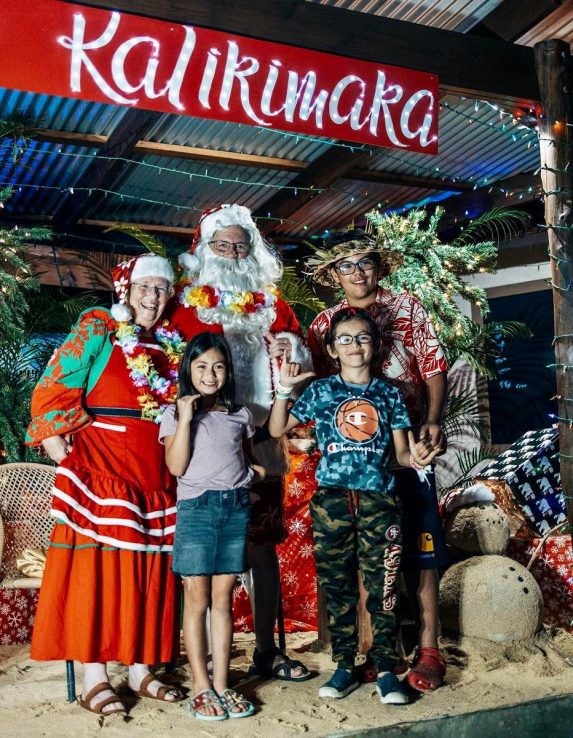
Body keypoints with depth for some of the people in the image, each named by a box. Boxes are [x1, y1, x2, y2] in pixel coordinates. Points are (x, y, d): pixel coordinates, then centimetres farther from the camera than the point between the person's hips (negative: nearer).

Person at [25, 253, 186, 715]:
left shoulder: (173, 344, 15)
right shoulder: (98, 329, 0)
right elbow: (54, 389, -6)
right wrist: (57, 444, -12)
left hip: (156, 474, 6)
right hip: (100, 468, -5)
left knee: (149, 571, 8)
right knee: (96, 565, -3)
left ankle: (141, 669, 18)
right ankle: (93, 677, 4)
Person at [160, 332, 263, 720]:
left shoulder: (240, 413, 13)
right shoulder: (176, 413, 3)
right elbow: (176, 466, -8)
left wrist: (253, 468, 3)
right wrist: (186, 419, -14)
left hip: (236, 508, 3)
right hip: (196, 508, -3)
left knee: (223, 599, 7)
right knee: (197, 600, 0)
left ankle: (222, 684, 13)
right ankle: (202, 688, 8)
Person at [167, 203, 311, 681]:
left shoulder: (271, 301, 15)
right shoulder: (189, 302, 4)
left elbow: (302, 361, 18)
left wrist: (293, 348, -3)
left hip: (261, 440, 3)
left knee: (263, 544, 9)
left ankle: (267, 650, 19)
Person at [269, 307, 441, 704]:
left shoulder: (389, 393, 9)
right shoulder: (320, 390, 6)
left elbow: (401, 451, 9)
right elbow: (278, 428, 7)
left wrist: (416, 457, -13)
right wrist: (284, 389, -5)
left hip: (379, 498, 0)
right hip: (332, 498, 0)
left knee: (383, 586, 0)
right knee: (336, 585, 6)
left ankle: (386, 669, 11)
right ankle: (344, 666, 18)